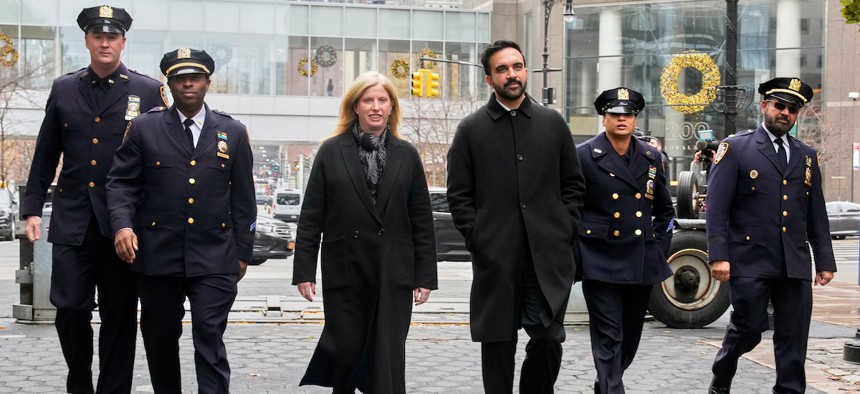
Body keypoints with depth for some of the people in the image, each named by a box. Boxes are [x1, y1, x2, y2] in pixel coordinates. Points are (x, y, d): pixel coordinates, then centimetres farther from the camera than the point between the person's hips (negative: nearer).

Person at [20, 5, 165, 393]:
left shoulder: (148, 91, 2)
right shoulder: (63, 89, 9)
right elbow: (45, 155, 12)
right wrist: (32, 208, 7)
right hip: (72, 219, 2)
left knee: (118, 315, 4)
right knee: (69, 308, 0)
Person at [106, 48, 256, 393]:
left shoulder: (233, 132, 7)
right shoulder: (144, 128, 4)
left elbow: (243, 197, 9)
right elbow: (120, 182, 3)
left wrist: (243, 252, 7)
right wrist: (122, 224, -16)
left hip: (214, 258, -1)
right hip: (157, 256, 1)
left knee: (210, 337, -8)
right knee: (160, 339, 10)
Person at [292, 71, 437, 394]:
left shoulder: (406, 155, 7)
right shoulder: (331, 152, 3)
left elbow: (422, 220, 6)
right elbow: (311, 217, 2)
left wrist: (425, 276, 2)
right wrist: (304, 271, -2)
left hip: (393, 274, 1)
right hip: (344, 271, -1)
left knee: (388, 359, -1)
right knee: (345, 350, 5)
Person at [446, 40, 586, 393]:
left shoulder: (553, 123, 9)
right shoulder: (471, 129, 4)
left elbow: (573, 183, 12)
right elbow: (459, 194, 3)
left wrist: (565, 230, 3)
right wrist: (477, 238, -4)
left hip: (548, 255, 1)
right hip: (495, 258, -1)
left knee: (548, 338, -4)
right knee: (497, 344, 6)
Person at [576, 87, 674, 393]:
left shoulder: (652, 158, 9)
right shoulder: (584, 156, -4)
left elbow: (664, 209, 19)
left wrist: (659, 249, 10)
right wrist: (575, 254, -6)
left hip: (642, 264, 5)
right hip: (601, 262, -5)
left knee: (630, 336, 15)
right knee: (608, 337, -7)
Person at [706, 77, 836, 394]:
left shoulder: (806, 156, 15)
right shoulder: (735, 148, 0)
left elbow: (817, 214, 15)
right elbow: (717, 207, -6)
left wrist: (825, 260, 10)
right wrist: (718, 255, -13)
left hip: (796, 266, 4)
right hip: (750, 262, -4)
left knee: (793, 339, 3)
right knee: (748, 330, 2)